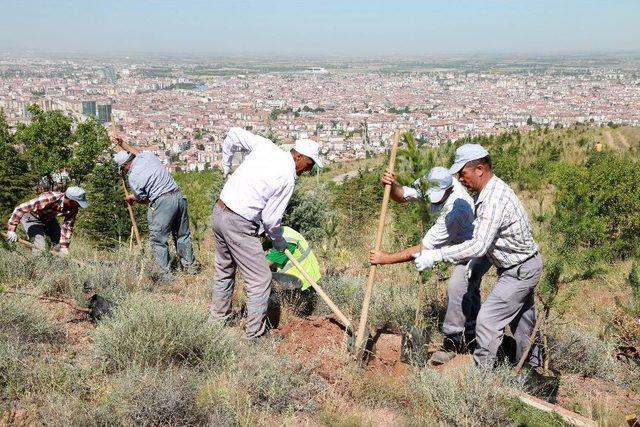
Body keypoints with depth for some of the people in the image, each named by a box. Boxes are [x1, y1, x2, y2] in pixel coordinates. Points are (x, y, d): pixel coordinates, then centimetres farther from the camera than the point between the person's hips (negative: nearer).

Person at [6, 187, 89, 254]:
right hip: (32, 217, -6)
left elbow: (68, 228, -14)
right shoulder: (49, 199, -42)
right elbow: (20, 208, -38)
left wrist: (64, 247, -19)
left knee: (59, 244, -2)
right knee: (41, 247, -18)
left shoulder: (73, 208, -22)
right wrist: (11, 230, -35)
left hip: (49, 218, 6)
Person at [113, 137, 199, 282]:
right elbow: (138, 152, 34)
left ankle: (165, 274, 10)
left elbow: (142, 198, 5)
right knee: (182, 234, 19)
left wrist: (131, 198, 25)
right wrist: (123, 145, 41)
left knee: (158, 240, 6)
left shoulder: (133, 177, -7)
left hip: (162, 202, -7)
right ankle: (190, 265, 30)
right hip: (179, 195, 7)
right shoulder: (148, 155, 8)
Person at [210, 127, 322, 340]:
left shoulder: (265, 146, 2)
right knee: (260, 280, 1)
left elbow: (233, 134, 11)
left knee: (224, 271, 23)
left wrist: (226, 165, 23)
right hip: (239, 224, -9)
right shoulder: (287, 178, -15)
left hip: (219, 211, 9)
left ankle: (219, 320, 37)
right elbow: (270, 219, -10)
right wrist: (280, 243, 8)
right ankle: (255, 334, 9)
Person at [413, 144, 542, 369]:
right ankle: (532, 366, 38)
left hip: (520, 270, -10)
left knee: (487, 319, -8)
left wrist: (436, 255, -36)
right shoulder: (491, 189, 3)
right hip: (522, 266, 10)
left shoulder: (494, 199, -30)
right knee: (522, 319, 22)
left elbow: (478, 246, -36)